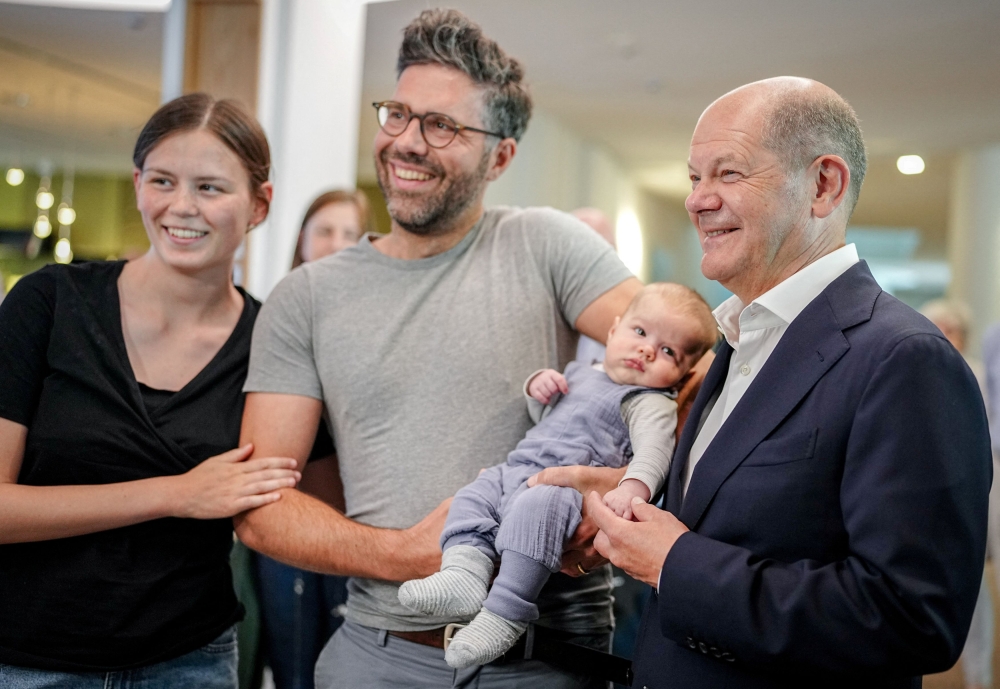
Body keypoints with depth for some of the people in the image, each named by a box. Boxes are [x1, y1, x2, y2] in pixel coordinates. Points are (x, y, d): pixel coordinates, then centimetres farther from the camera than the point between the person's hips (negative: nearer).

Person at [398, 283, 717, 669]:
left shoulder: (651, 403, 1)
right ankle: (465, 572, -25)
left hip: (566, 485, -9)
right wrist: (538, 387, 15)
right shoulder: (582, 375, 25)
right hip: (515, 472, 9)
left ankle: (506, 614, -36)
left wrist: (633, 487, -38)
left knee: (536, 509, -36)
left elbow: (653, 451, -17)